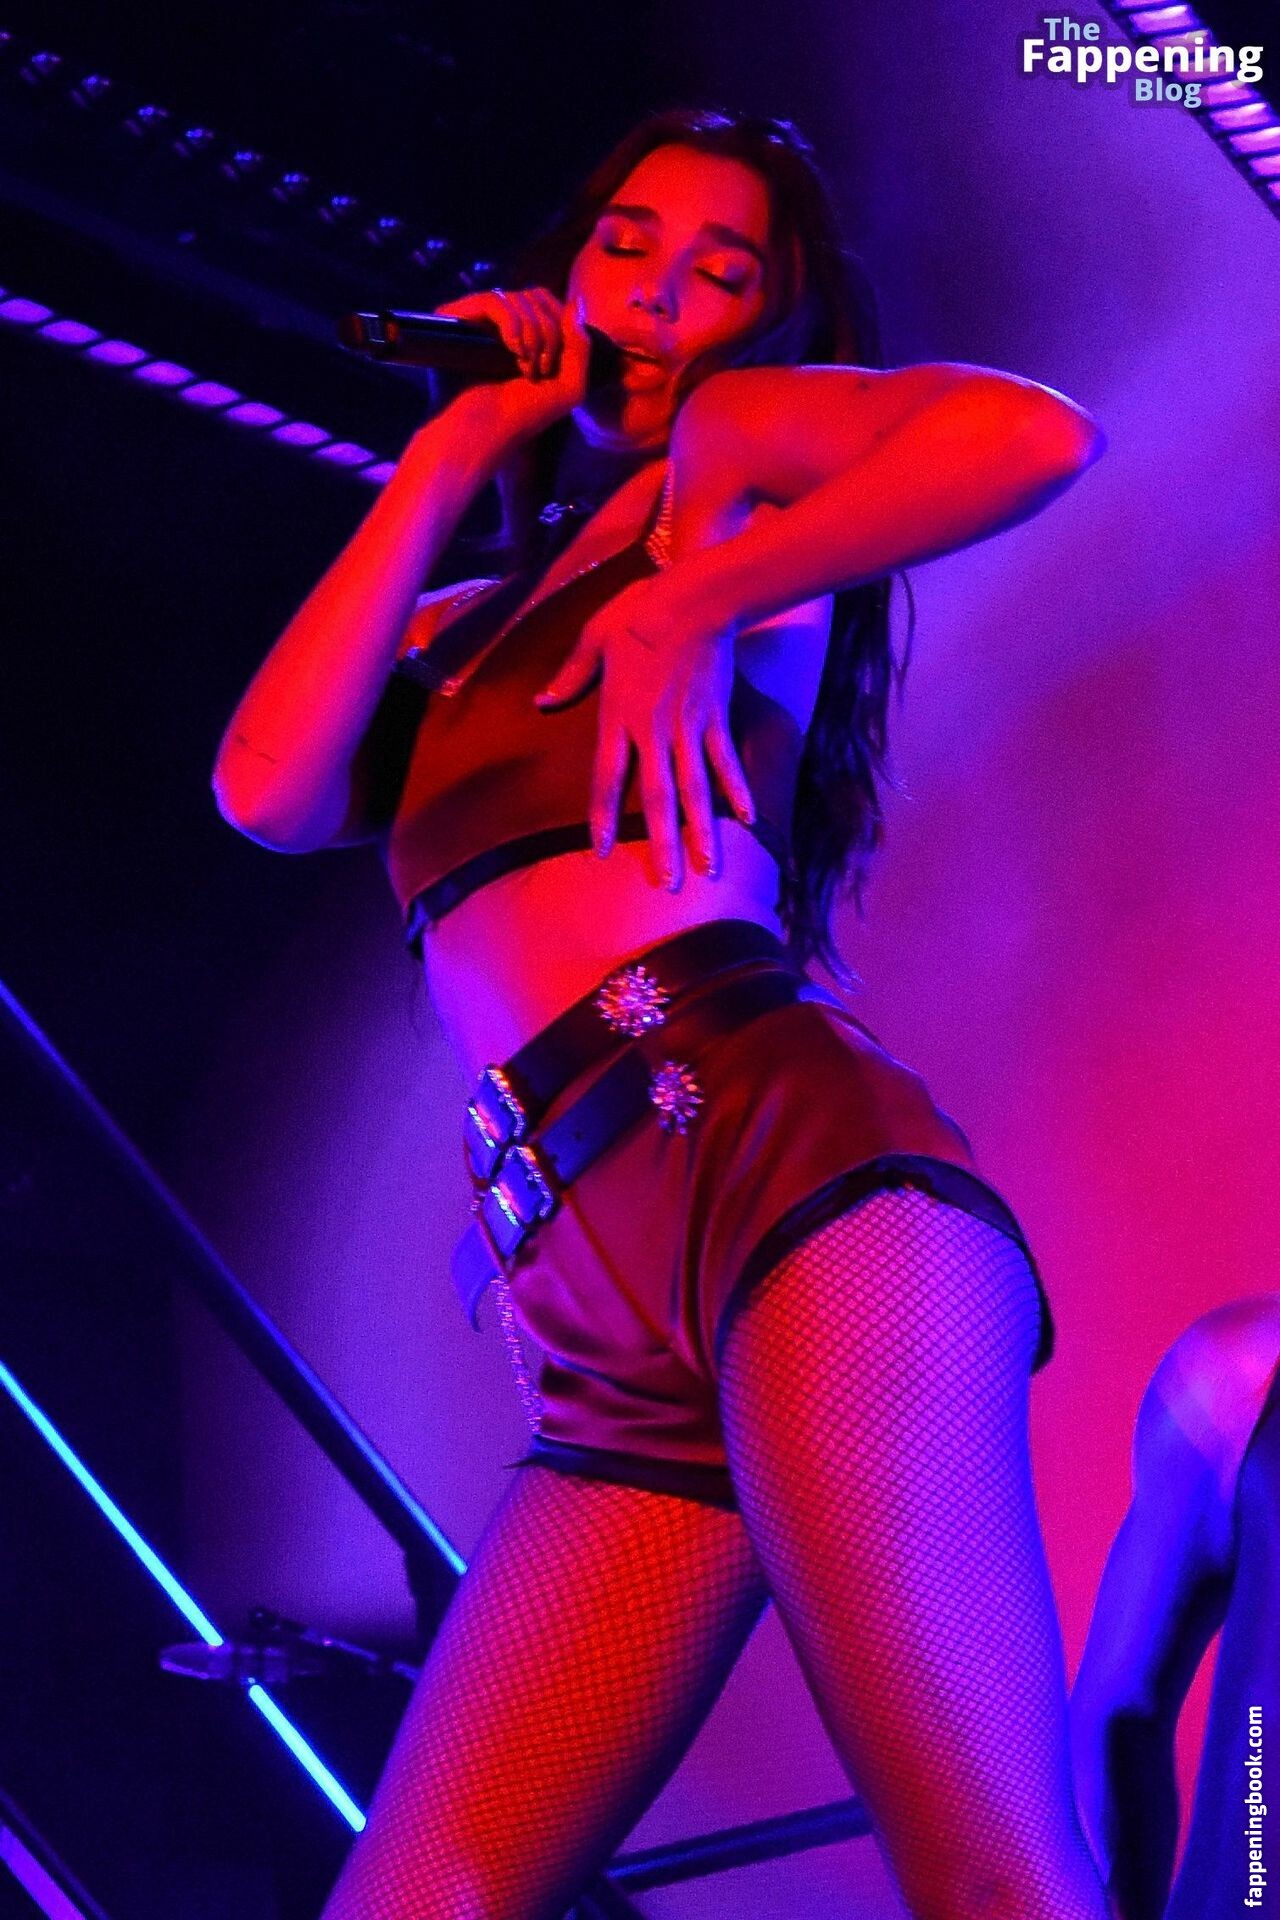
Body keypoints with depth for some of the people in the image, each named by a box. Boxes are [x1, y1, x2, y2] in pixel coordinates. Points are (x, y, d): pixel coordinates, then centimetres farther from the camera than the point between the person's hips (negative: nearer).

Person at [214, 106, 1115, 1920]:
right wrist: (452, 453, 16)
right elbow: (270, 793, 9)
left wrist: (692, 600, -2)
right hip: (613, 1359, 7)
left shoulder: (736, 445, 15)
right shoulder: (463, 628, 31)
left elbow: (1036, 432, -6)